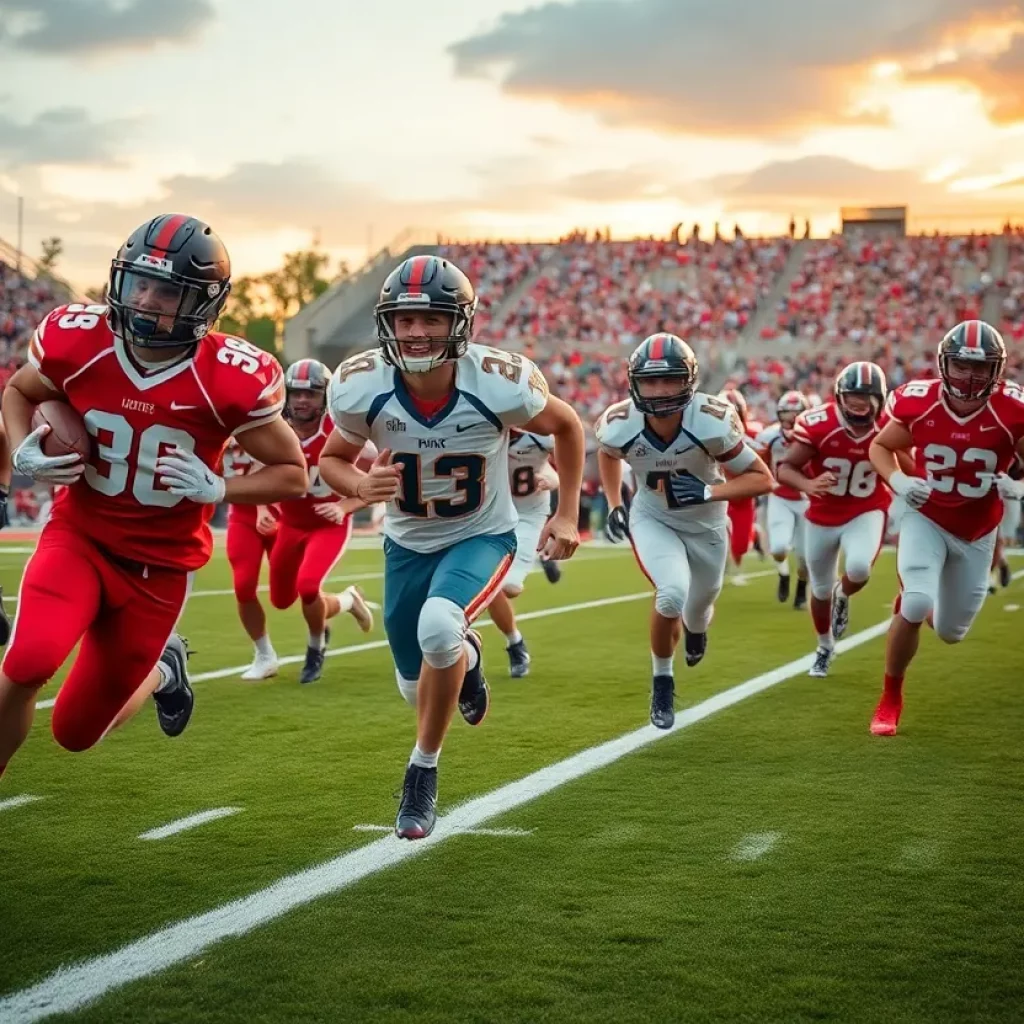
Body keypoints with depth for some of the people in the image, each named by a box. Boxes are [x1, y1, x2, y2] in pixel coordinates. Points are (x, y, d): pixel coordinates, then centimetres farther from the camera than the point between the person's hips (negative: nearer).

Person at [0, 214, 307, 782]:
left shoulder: (231, 379, -19)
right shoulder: (75, 339, -13)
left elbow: (292, 473, -6)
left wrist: (216, 489, -23)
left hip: (158, 564, -1)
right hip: (78, 536, 1)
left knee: (76, 730, 7)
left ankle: (161, 669, 40)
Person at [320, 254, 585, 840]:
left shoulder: (499, 383, -27)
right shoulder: (361, 388, -23)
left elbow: (567, 427, -5)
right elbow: (333, 459, -3)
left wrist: (568, 515, -6)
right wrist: (359, 486, -26)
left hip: (482, 536, -3)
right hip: (408, 543, 3)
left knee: (439, 627, -33)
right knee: (417, 686, 13)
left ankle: (424, 772, -11)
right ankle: (466, 655, 52)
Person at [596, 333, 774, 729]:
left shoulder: (711, 423, -34)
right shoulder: (620, 426, -27)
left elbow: (762, 479, -24)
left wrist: (706, 492, -36)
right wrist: (614, 505, -2)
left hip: (705, 523, 1)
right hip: (653, 519, -1)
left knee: (699, 608, 20)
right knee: (672, 595, -26)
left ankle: (696, 627, 62)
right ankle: (661, 680, 3)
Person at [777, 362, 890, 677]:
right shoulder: (817, 424, -23)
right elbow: (784, 468, -23)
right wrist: (807, 485, -42)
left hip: (866, 513, 0)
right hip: (823, 516, 0)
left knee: (858, 569, -29)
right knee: (820, 589, 16)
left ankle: (843, 597, 9)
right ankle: (825, 646, 44)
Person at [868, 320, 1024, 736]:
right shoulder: (917, 401, -18)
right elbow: (880, 446, 0)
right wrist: (898, 481, -19)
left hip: (977, 533, 1)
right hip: (926, 519, -1)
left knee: (951, 631, 12)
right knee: (915, 606, -24)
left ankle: (929, 604, 52)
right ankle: (890, 699, 0)